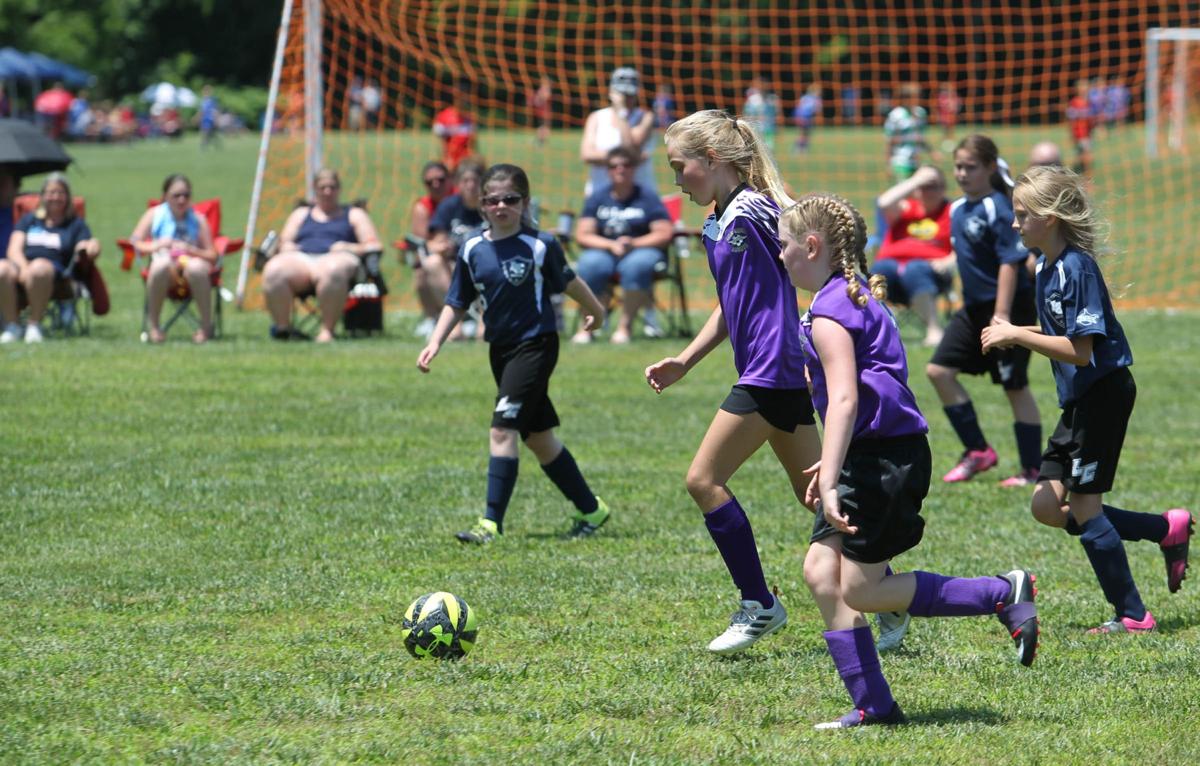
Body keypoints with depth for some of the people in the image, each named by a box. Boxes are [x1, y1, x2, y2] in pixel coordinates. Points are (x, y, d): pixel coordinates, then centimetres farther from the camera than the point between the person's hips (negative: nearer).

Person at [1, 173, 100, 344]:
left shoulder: (76, 224, 21)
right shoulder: (28, 220, 25)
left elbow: (85, 253, 6)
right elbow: (14, 250, 11)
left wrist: (92, 248, -20)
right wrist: (24, 268, -11)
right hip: (21, 264, 2)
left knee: (38, 268, -40)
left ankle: (35, 325, -32)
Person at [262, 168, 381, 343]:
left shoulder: (354, 214, 26)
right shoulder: (301, 214, 34)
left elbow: (373, 246, 15)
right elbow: (284, 242, 25)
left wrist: (350, 248, -5)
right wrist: (287, 247, 0)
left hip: (335, 257, -2)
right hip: (300, 258, 2)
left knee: (332, 271, -44)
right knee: (273, 271, -35)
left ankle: (327, 330, -40)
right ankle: (282, 327, -28)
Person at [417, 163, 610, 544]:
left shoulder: (539, 245, -11)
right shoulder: (473, 249, 1)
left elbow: (567, 281, 6)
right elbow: (457, 303, 9)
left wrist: (594, 310, 22)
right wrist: (435, 342, -3)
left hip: (536, 344, -6)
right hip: (501, 348, 6)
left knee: (502, 430, -16)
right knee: (538, 437, 13)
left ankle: (491, 523, -15)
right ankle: (590, 509, 27)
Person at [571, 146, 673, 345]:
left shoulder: (647, 199, 7)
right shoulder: (597, 199, 11)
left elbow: (664, 234, -1)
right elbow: (582, 235, 3)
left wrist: (634, 243, -15)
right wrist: (611, 245, -13)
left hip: (641, 250, -1)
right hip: (605, 252, 1)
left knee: (637, 265, -38)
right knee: (589, 264, -33)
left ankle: (625, 326, -28)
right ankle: (586, 327, -26)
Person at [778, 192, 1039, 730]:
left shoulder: (830, 311, -14)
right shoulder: (858, 295, 17)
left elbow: (844, 400, -24)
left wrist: (830, 482, -28)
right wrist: (832, 468, 27)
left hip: (884, 459, -10)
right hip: (871, 457, 10)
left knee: (861, 591, -5)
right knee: (821, 571, 5)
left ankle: (1002, 594, -2)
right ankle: (872, 706, 4)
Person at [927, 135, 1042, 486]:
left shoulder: (997, 210, -16)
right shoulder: (957, 209, 9)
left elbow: (1010, 262, -20)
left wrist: (1002, 314, -24)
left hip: (1009, 308, -9)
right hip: (974, 307, 9)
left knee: (1015, 386, 0)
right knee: (939, 370, 2)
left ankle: (1032, 469, 10)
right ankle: (977, 451, 10)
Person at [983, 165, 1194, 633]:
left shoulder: (1077, 268, -20)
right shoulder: (1046, 266, 9)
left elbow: (1081, 349, -24)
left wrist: (1017, 335, -22)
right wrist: (1013, 335, 8)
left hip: (1104, 395, -10)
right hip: (1079, 401, 10)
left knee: (1083, 507, -5)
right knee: (1047, 507, 7)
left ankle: (1131, 615, 6)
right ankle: (1169, 529, 17)